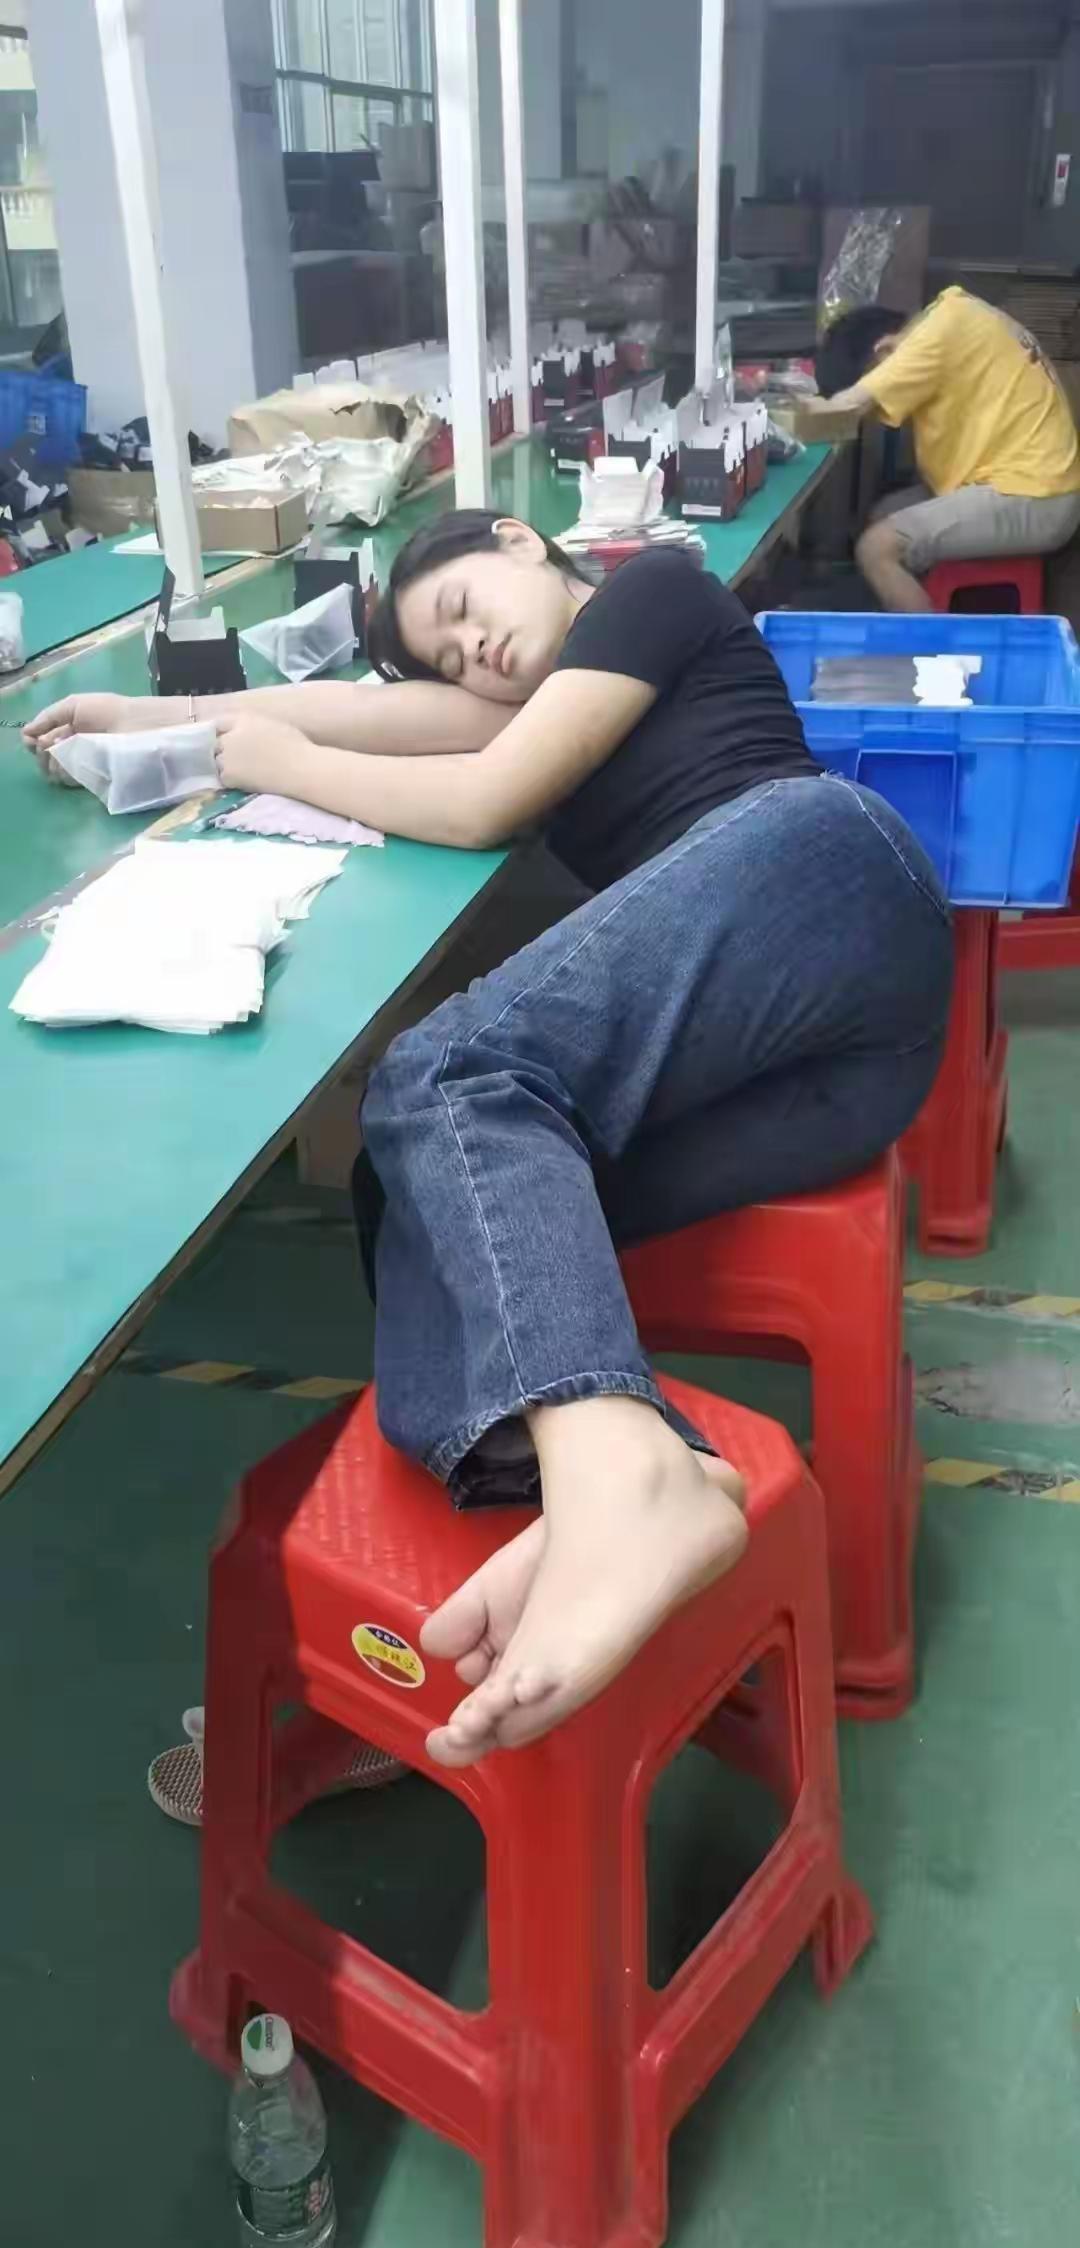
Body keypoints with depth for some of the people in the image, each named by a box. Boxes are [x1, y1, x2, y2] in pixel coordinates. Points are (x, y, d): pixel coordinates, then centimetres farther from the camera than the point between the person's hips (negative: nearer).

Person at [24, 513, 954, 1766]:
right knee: (446, 1195, -11)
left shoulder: (657, 588, 14)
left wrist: (277, 766, 15)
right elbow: (367, 712, 29)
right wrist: (146, 720, 29)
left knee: (457, 1075, -27)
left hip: (815, 862, -7)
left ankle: (619, 1478, -50)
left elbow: (481, 805, 3)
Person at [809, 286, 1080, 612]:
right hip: (1029, 481, 10)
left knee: (876, 549, -15)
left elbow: (850, 405, -18)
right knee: (886, 518, 16)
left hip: (1033, 501, -10)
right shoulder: (949, 320, 12)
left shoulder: (943, 329, -16)